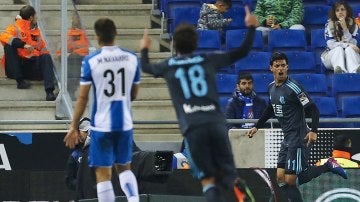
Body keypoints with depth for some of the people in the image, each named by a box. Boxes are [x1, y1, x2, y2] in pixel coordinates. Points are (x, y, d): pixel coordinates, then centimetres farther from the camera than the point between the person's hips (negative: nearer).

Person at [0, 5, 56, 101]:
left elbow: (43, 49, 23)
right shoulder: (16, 28, -1)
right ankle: (20, 80, -29)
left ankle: (49, 92, -37)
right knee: (9, 45, -25)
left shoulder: (36, 31, 18)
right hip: (16, 66, -4)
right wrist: (23, 45, -29)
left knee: (46, 57, -21)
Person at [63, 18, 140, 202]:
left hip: (101, 125, -3)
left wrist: (73, 127, 1)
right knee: (124, 168, 20)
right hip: (125, 123, 3)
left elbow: (82, 98, -7)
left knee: (103, 173, 2)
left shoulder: (90, 61, -9)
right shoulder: (132, 59, 0)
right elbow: (134, 95, 10)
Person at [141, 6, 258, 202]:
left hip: (192, 127, -1)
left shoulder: (169, 66, 14)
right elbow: (241, 52, 19)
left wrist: (144, 50, 56)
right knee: (227, 173, 4)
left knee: (208, 179, 3)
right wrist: (251, 28, 32)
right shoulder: (208, 60, 13)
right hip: (216, 123, 1)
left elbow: (145, 67, 36)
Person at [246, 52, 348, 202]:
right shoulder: (272, 87, 9)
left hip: (299, 139, -8)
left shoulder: (293, 87, -16)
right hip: (287, 139, 8)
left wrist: (313, 131, -29)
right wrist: (257, 127, 27)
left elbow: (313, 109, -18)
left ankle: (328, 166, 2)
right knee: (280, 178, 3)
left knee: (291, 180, -11)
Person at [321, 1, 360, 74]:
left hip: (349, 55, 1)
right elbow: (331, 44, -12)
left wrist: (345, 28, -21)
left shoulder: (353, 25, 0)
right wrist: (347, 45, -24)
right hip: (332, 54, -1)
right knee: (339, 49, -31)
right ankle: (340, 71, -65)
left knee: (349, 49, -30)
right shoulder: (329, 25, -3)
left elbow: (352, 43, -11)